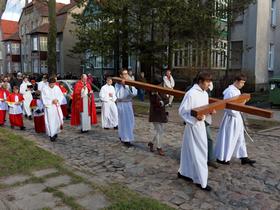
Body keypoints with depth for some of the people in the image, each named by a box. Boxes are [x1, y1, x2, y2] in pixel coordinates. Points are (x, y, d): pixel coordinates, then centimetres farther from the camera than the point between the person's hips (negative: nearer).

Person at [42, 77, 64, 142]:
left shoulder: (57, 88, 3)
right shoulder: (45, 89, -6)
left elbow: (61, 95, 7)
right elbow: (44, 99, -6)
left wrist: (57, 100, -11)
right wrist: (51, 101, -14)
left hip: (57, 106, 3)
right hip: (48, 107, -3)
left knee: (59, 119, 0)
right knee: (50, 121, -2)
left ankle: (55, 132, 23)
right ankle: (51, 135, 8)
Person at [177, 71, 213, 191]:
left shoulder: (205, 94, 9)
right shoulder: (191, 94, -19)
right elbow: (182, 111, -18)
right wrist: (195, 118, -27)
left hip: (201, 124, 9)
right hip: (193, 126, -9)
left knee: (190, 150, 18)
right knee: (199, 152, -3)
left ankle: (183, 172, 33)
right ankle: (201, 181, 8)